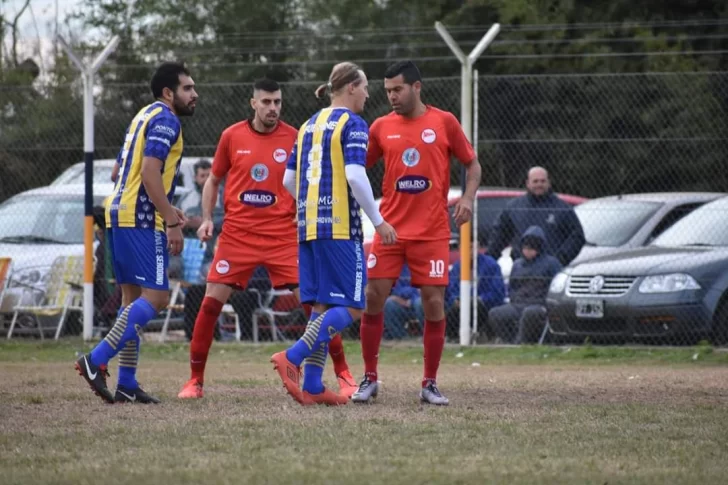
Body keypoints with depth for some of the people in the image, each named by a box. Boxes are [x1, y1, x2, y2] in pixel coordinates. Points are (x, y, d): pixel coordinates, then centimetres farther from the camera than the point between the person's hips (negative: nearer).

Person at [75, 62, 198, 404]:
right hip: (140, 220, -10)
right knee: (156, 296, -12)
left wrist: (166, 211, 24)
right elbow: (150, 172, -19)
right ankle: (97, 361, -19)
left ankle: (126, 384, 7)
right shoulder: (166, 120, -9)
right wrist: (172, 222, -19)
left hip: (120, 214, 10)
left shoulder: (146, 116, 21)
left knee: (134, 298, 10)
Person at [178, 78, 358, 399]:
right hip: (237, 234, 1)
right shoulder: (232, 137, 2)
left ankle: (344, 375, 6)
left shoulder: (294, 138, -1)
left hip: (283, 235, -1)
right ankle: (195, 381, 7)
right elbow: (213, 180, 14)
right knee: (212, 301, -5)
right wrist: (207, 218, 2)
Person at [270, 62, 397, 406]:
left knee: (322, 306, 10)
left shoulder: (310, 125, 17)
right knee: (350, 306, -5)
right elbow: (355, 175, -17)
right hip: (341, 226, -8)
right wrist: (378, 222, -10)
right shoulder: (352, 124, -5)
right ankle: (292, 357, -19)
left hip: (308, 226, 8)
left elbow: (289, 180, 17)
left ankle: (312, 385, 3)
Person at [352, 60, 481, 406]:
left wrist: (468, 197, -9)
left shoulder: (444, 122, 0)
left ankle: (430, 384, 9)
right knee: (373, 299, -5)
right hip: (390, 228, 2)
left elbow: (472, 163, 6)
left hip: (432, 232, -2)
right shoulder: (382, 127, 5)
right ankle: (369, 379, 8)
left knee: (434, 305, -3)